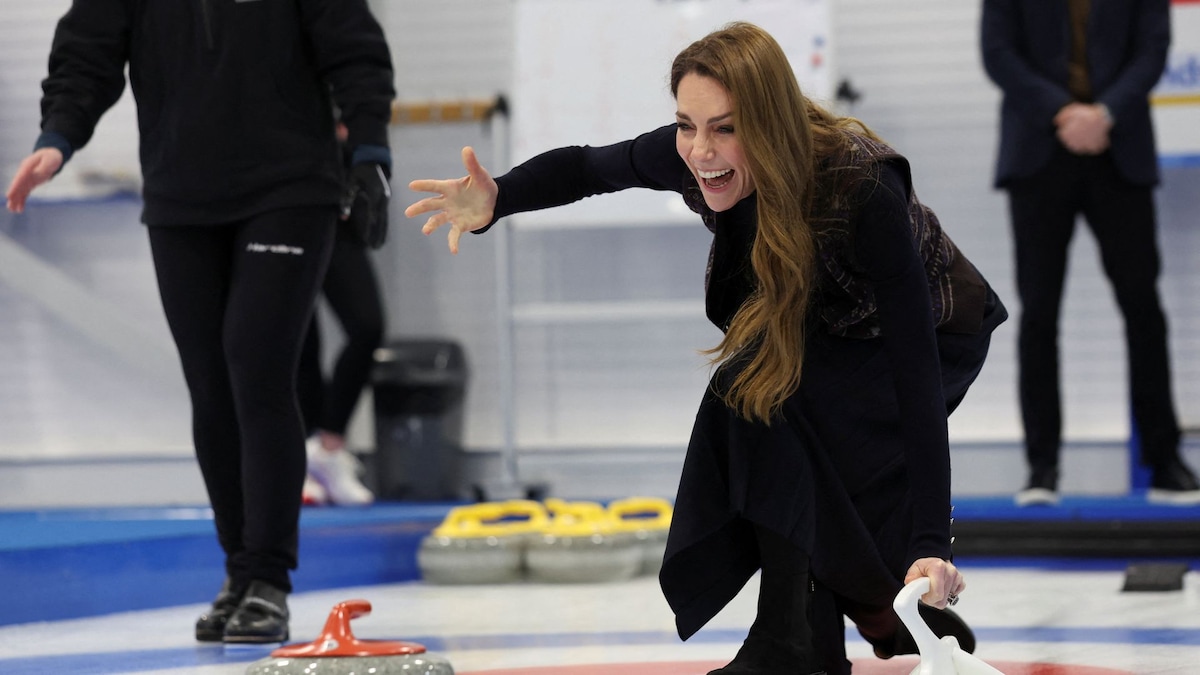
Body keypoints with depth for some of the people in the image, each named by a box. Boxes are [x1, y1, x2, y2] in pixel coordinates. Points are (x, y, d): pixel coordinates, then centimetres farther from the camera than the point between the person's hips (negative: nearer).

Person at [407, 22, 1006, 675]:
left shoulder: (863, 186, -40)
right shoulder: (691, 156, -25)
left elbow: (916, 368, -41)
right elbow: (584, 168, -4)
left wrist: (931, 540, -48)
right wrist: (495, 200, -27)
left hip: (937, 334, -6)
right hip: (830, 332, 6)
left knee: (756, 386, -28)